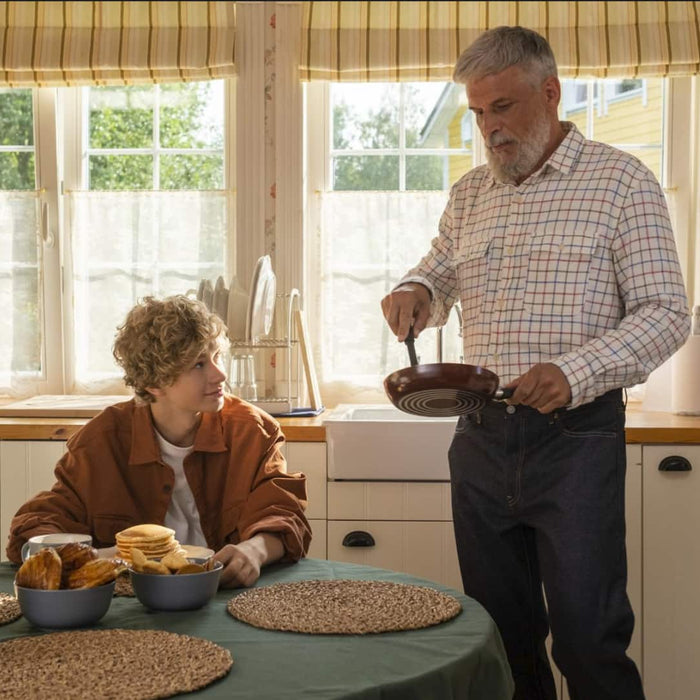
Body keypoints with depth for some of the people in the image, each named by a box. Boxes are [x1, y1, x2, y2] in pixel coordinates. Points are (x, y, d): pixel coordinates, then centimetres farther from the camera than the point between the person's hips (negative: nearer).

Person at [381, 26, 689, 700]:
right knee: (501, 636, 11)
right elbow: (440, 277, 27)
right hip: (481, 436, 5)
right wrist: (414, 292, 2)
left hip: (575, 436, -5)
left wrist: (574, 373, -22)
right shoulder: (468, 194, 14)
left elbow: (665, 312, -7)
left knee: (587, 638, -6)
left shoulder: (621, 181, -1)